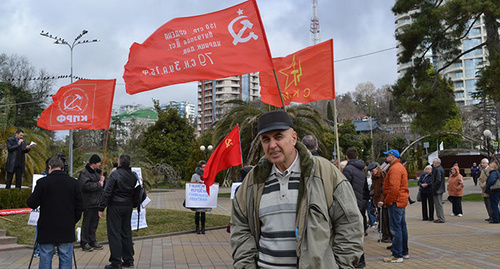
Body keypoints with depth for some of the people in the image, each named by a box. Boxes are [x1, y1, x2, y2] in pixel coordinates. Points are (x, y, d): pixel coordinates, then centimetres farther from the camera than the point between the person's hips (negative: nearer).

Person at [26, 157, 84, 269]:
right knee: (66, 258, 7)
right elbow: (80, 206, 2)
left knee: (45, 258, 8)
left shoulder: (42, 182, -6)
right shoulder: (73, 182, 1)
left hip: (47, 230, -1)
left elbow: (32, 203, -3)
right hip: (67, 230, 1)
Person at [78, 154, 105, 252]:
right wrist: (99, 184, -16)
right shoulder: (84, 173, -12)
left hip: (96, 202, 8)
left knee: (94, 222, 14)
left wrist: (102, 180, 1)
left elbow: (102, 183, 24)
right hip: (88, 202, -8)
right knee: (86, 223, -1)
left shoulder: (97, 172, 16)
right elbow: (86, 185, -26)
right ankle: (84, 243, 7)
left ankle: (92, 242, 24)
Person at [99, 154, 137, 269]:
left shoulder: (115, 175, -13)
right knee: (126, 232, 14)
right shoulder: (133, 176, 7)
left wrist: (101, 208, -10)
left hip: (115, 207, -6)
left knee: (114, 234, -1)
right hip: (128, 206, 6)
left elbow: (107, 192, -14)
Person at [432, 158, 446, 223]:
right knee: (438, 204, 17)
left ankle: (441, 219, 1)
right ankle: (440, 217, 24)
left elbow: (438, 180, -25)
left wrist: (434, 189, -19)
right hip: (440, 189, 11)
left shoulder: (438, 170, -19)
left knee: (438, 204, -4)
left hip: (437, 190, -11)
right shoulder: (440, 168, 13)